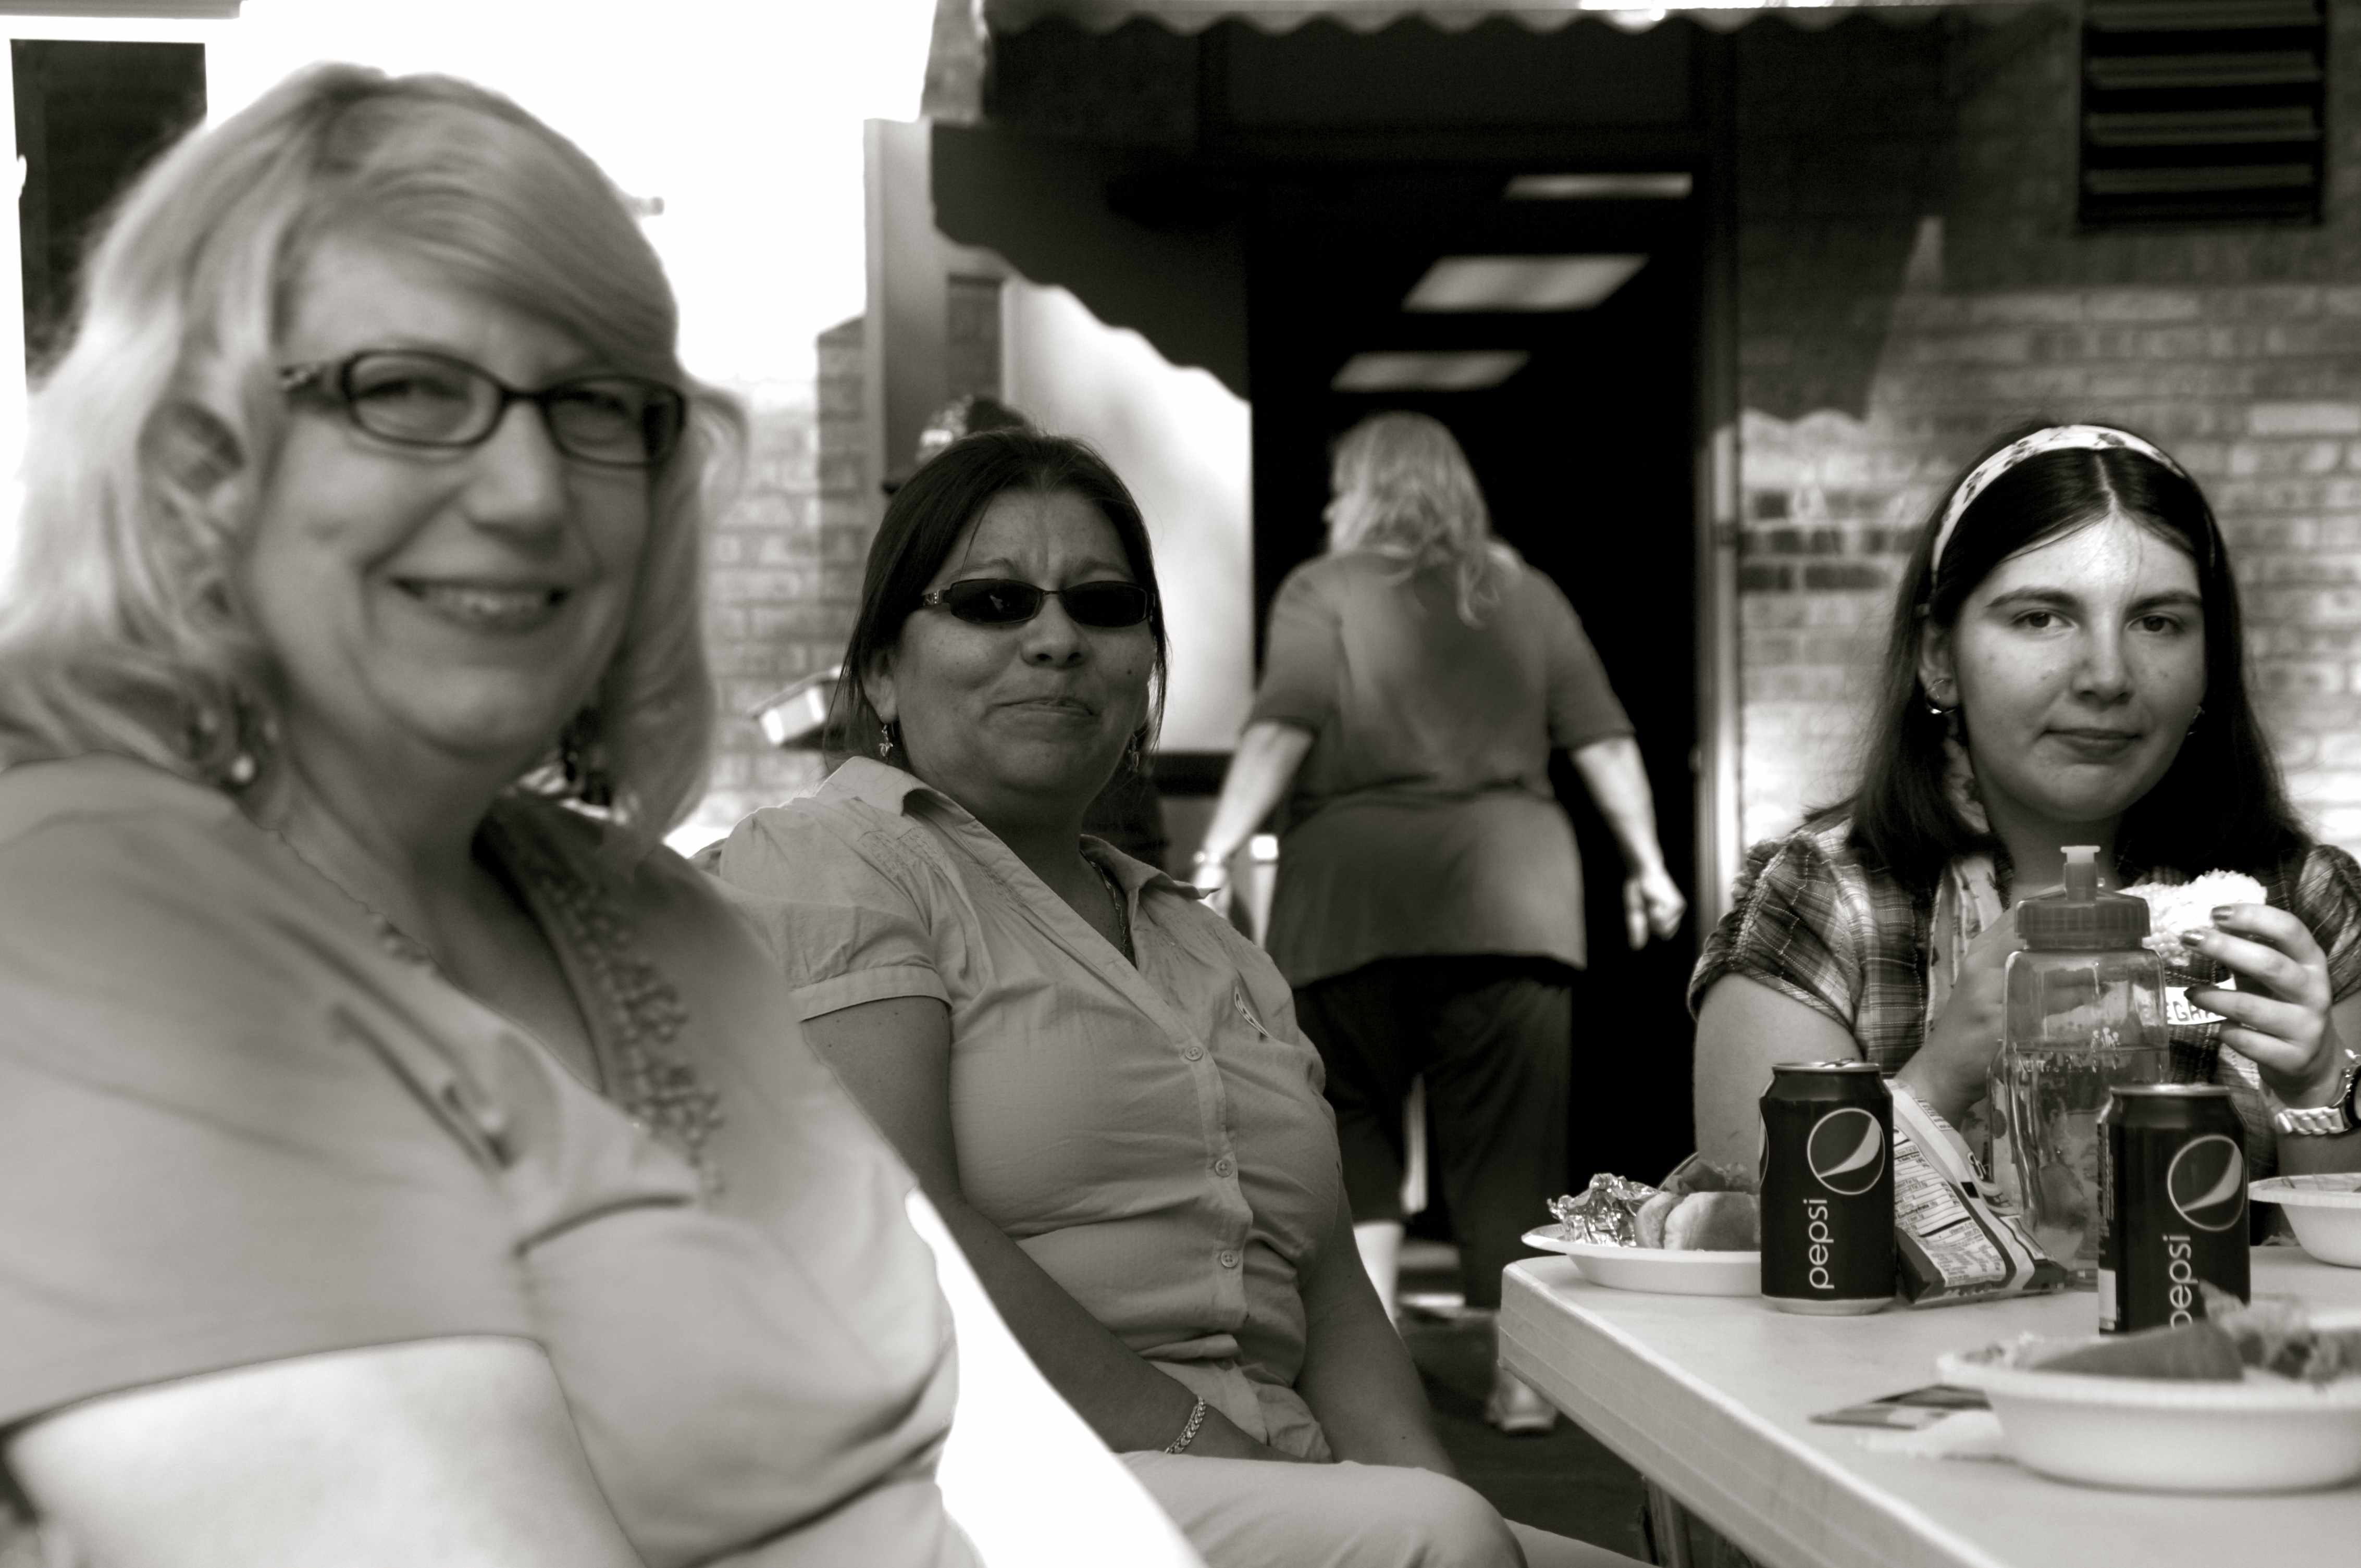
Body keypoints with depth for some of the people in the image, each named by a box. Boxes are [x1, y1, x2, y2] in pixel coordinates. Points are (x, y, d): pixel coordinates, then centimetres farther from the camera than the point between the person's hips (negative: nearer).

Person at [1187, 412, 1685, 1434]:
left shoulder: (1324, 591, 5)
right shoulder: (1526, 595, 15)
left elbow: (1282, 731, -8)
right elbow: (1604, 743, 11)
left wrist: (1217, 852, -11)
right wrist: (1646, 862, 17)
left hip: (1356, 883, -2)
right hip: (1508, 881, 2)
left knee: (1354, 1131, 8)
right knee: (1510, 1142, 5)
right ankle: (1520, 1371, 5)